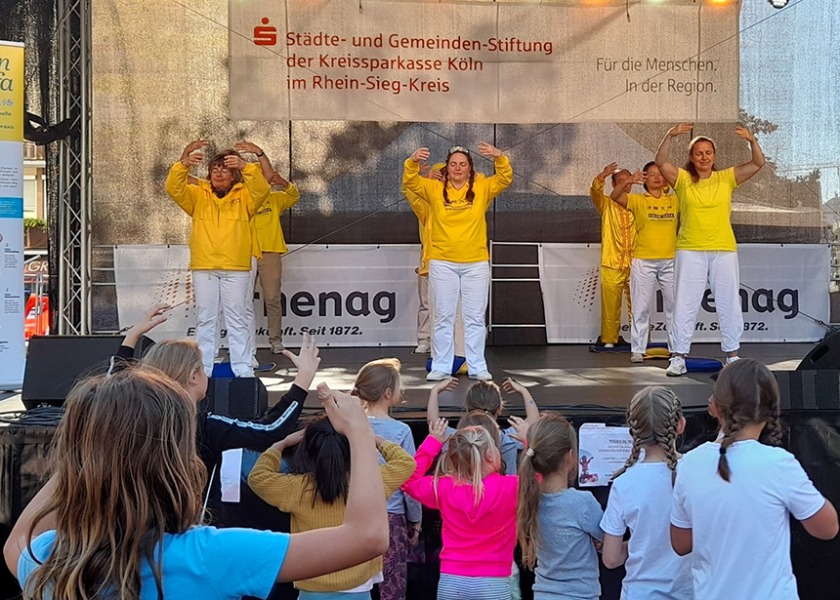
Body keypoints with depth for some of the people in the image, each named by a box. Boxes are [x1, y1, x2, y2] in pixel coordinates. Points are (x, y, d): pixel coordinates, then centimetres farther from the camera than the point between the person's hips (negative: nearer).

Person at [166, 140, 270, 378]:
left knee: (237, 319, 2)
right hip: (203, 267, 1)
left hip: (236, 268, -1)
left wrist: (245, 167, -27)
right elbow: (174, 188, -5)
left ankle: (242, 368, 6)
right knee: (204, 319, 5)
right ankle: (203, 368, 10)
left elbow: (262, 189, -12)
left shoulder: (244, 196, 6)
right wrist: (183, 164, -22)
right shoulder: (198, 195, 10)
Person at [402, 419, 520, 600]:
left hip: (451, 583, 2)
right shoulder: (510, 488, -10)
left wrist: (432, 443, 15)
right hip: (493, 585, -2)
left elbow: (408, 479, 15)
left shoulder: (443, 488, -2)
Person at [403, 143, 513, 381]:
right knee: (443, 317, 7)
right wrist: (412, 162, -26)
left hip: (476, 263, 0)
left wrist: (499, 158, -26)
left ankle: (477, 367, 13)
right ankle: (441, 367, 13)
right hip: (442, 263, 0)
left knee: (475, 318, 6)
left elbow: (505, 180, -8)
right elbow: (411, 182, -6)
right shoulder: (435, 189, 3)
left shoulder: (482, 187, 2)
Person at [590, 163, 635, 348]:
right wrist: (603, 175, -32)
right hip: (611, 265, -1)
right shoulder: (606, 204, 8)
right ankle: (609, 340, 10)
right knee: (610, 306, 1)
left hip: (634, 264, 1)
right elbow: (595, 192, -11)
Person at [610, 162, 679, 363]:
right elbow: (614, 196, -13)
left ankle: (676, 349, 15)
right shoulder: (638, 200, 1)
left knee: (674, 306, 6)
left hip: (670, 261, 2)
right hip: (643, 262, -2)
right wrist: (629, 181, -31)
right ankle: (637, 350, 5)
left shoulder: (674, 201, 9)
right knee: (641, 307, 1)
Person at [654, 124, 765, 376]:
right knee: (685, 305, 1)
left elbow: (758, 164, -3)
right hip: (690, 251, -1)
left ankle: (732, 355, 17)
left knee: (729, 304, 7)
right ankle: (679, 358, 5)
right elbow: (660, 162, -13)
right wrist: (670, 136, -27)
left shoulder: (726, 178, 4)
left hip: (724, 250, 1)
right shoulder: (683, 179, 1)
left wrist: (753, 141, -20)